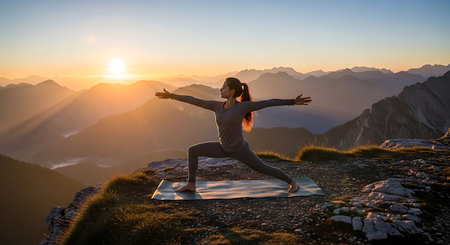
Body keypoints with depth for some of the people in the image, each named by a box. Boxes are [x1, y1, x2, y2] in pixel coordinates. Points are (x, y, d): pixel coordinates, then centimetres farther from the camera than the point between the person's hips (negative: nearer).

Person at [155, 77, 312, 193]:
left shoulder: (243, 106, -19)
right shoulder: (218, 106, -3)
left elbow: (269, 103, -17)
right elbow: (195, 101, 0)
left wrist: (293, 102, -20)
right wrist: (172, 96, 1)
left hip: (240, 150, -6)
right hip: (224, 148, 6)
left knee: (264, 169, 5)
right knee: (192, 150, 1)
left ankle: (292, 182, 27)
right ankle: (191, 184, 9)